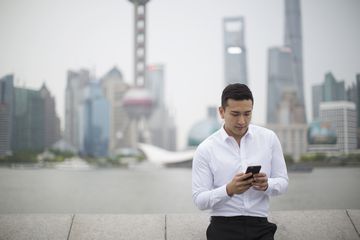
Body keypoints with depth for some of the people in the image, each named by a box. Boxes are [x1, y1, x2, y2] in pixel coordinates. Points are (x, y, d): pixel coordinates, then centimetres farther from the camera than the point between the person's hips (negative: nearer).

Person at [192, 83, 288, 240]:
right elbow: (199, 200, -5)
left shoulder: (269, 138, 4)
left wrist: (266, 185, -16)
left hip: (260, 227, 2)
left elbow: (283, 182, 8)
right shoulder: (205, 149, -2)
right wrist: (229, 190, -23)